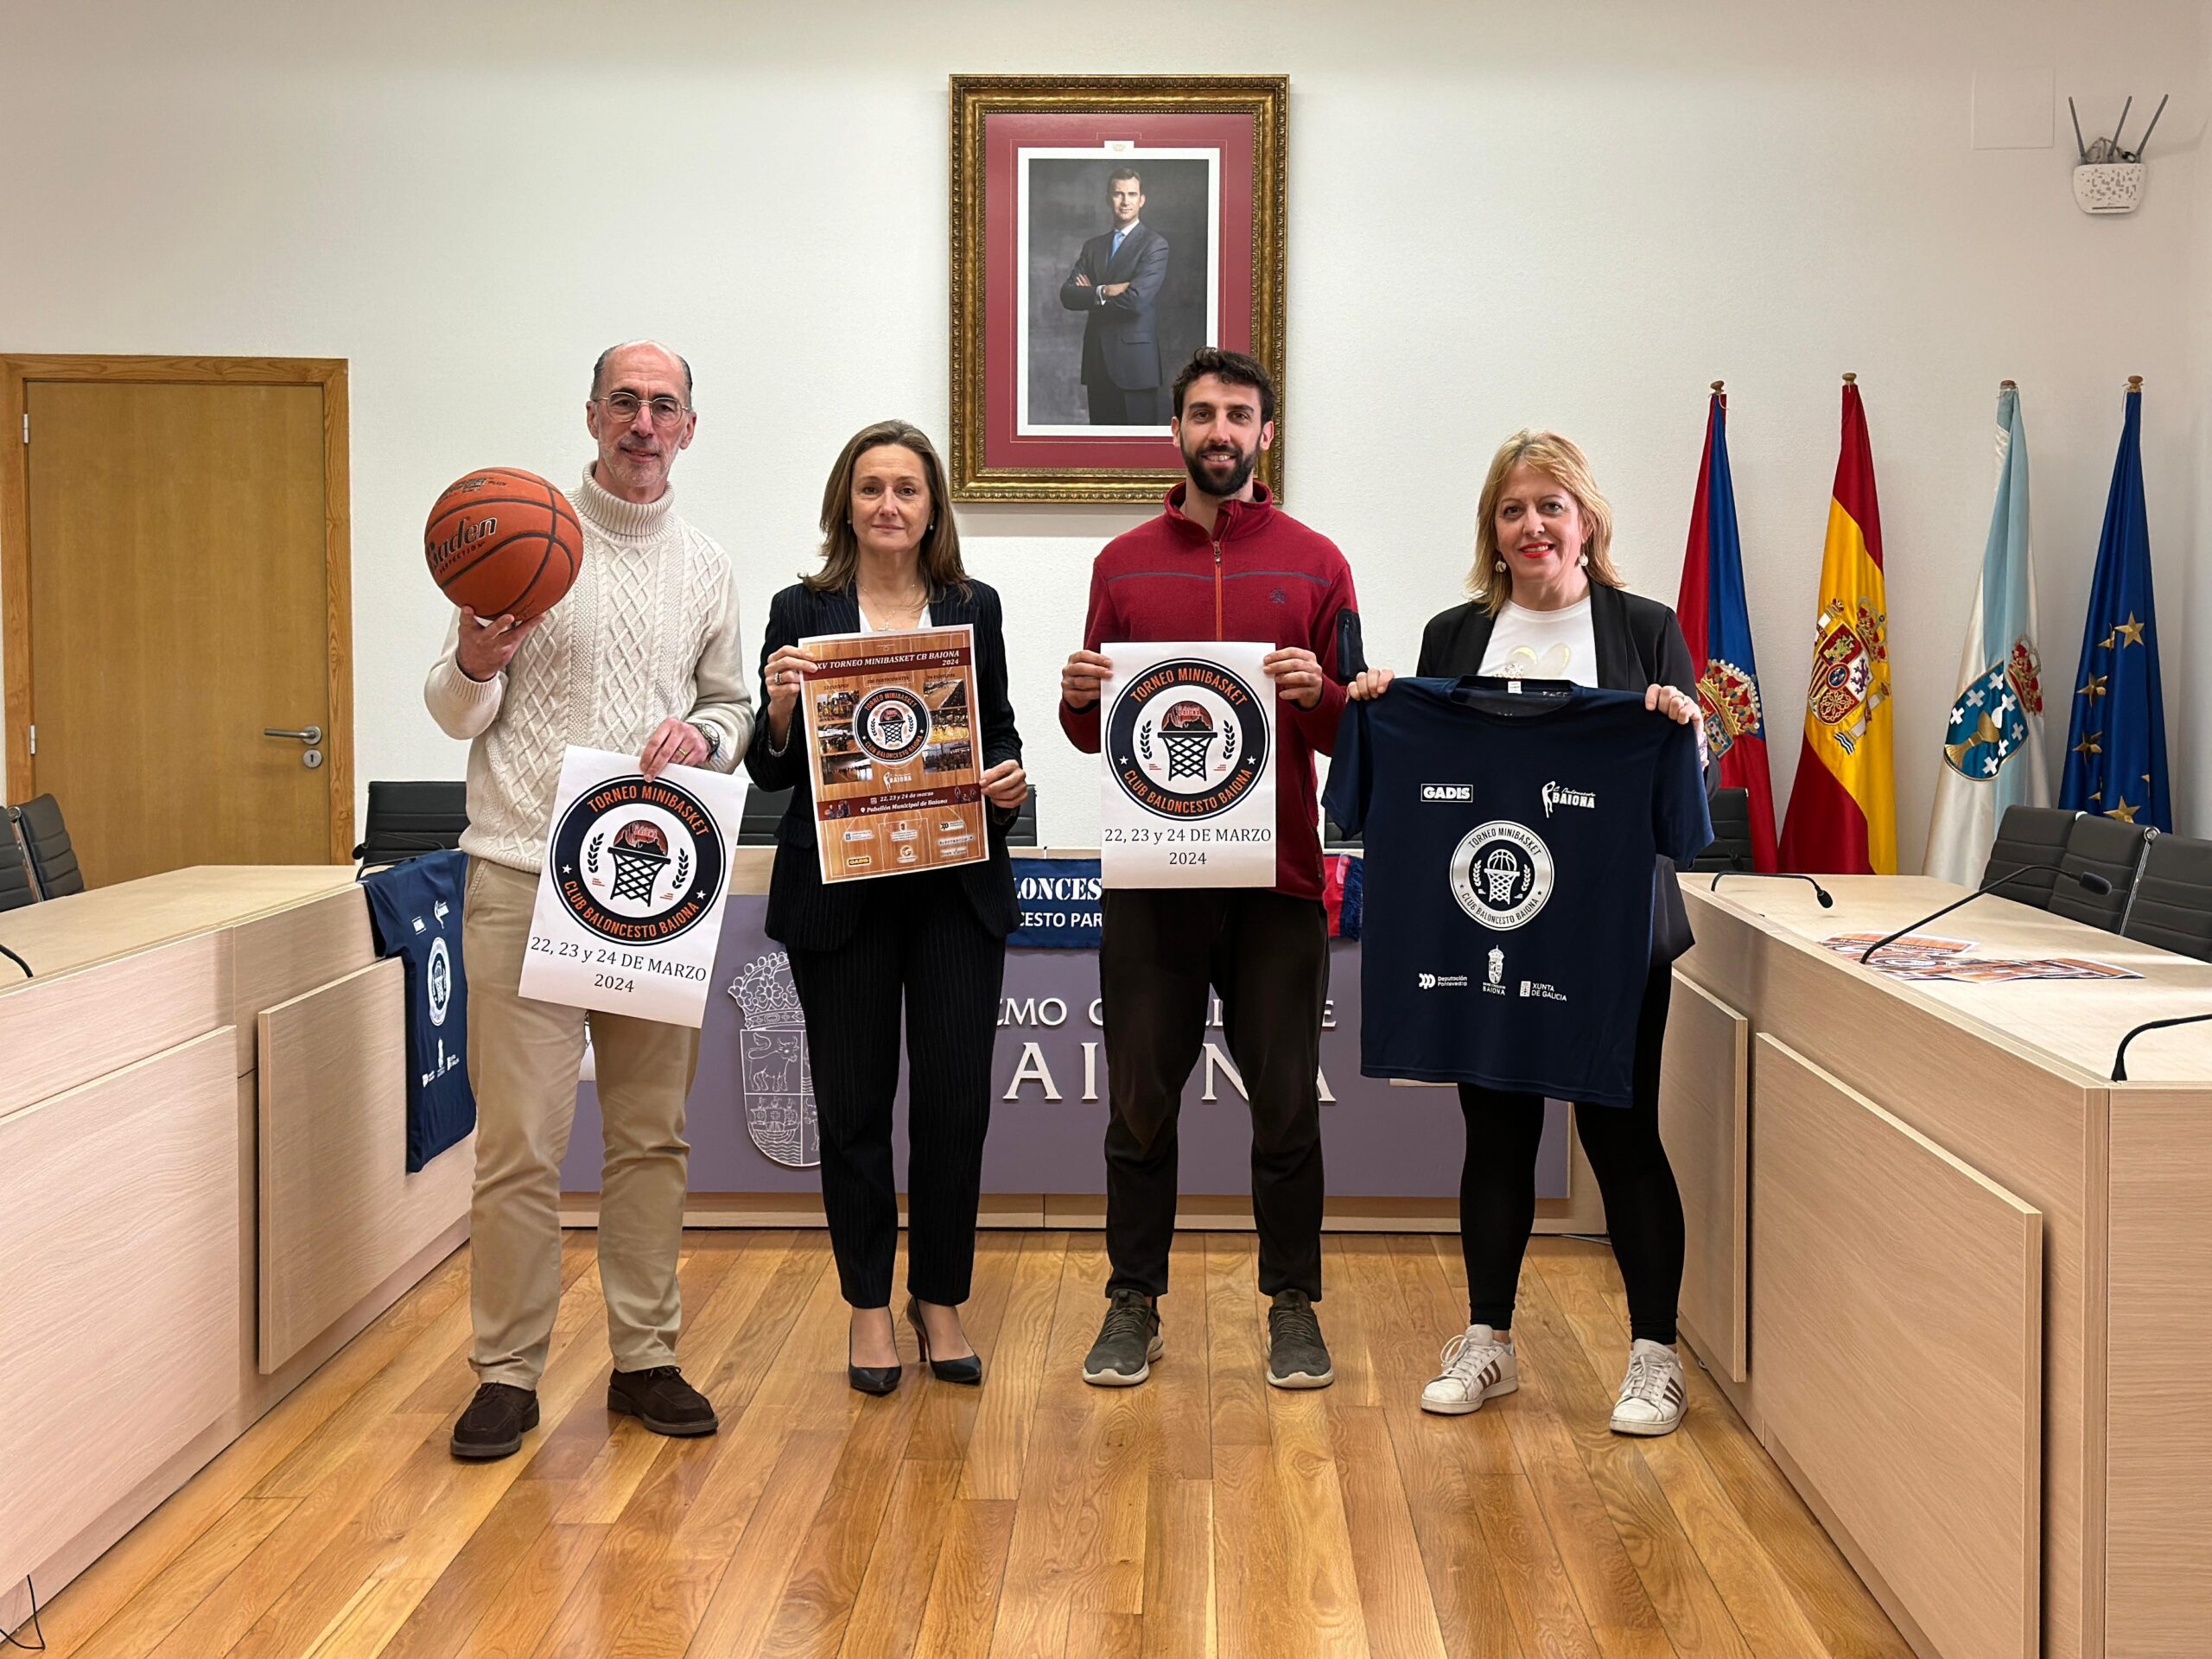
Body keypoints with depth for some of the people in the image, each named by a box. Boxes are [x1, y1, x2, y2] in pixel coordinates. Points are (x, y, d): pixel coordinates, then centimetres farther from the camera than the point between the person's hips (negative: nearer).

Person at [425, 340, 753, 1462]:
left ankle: (644, 1357, 19)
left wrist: (703, 735, -5)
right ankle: (507, 1371, 7)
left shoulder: (706, 568, 13)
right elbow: (454, 714, 2)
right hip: (527, 874, -4)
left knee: (653, 1133, 9)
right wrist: (475, 665, -20)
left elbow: (734, 706, 18)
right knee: (521, 1138, -5)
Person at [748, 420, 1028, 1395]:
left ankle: (940, 1299, 20)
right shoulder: (802, 612, 2)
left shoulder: (973, 610, 8)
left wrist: (1009, 778, -8)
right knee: (854, 1103, 6)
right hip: (838, 892, -1)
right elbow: (772, 771, 2)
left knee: (956, 1098, 1)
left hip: (957, 889, 1)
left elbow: (999, 734, 14)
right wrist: (781, 707, -18)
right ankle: (868, 1306, 21)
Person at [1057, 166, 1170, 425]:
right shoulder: (1093, 246, 15)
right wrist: (1104, 292, -15)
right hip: (1097, 360, 5)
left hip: (1134, 360, -5)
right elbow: (1067, 295, 3)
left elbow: (1137, 299, -17)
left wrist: (1092, 294, -3)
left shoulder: (1155, 245, -4)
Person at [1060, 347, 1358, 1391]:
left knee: (1287, 1104, 4)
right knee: (1140, 1100, 6)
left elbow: (1354, 732, 5)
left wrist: (1317, 693, -15)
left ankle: (1293, 1305, 17)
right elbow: (1091, 736, 13)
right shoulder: (1123, 563, 10)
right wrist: (1079, 699, -8)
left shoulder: (1314, 563, 5)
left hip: (1278, 875, -1)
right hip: (1150, 875, 1)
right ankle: (1134, 1303, 18)